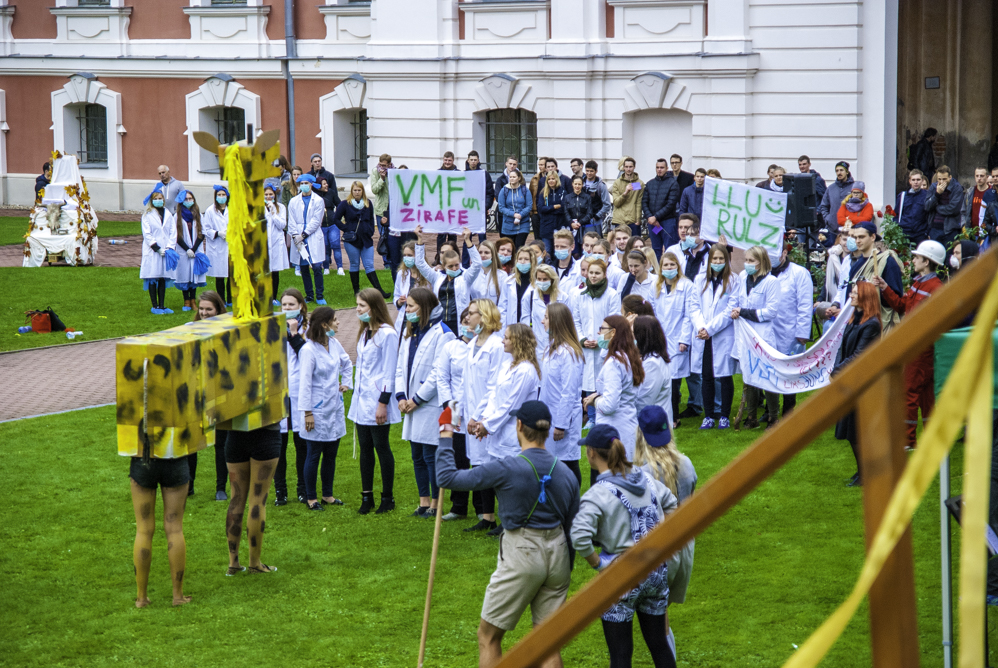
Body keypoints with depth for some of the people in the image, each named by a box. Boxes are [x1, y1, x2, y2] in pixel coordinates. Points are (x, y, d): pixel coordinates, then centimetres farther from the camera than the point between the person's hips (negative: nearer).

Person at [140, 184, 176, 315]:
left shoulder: (168, 214, 11)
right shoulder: (147, 216, 0)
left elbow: (173, 231, 8)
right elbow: (147, 234, -6)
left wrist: (169, 247, -6)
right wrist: (157, 248, -12)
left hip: (165, 250, 4)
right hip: (152, 251, -4)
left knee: (163, 278, 6)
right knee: (153, 278, -3)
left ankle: (162, 305, 10)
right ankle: (155, 306, 2)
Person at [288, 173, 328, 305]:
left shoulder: (318, 200, 2)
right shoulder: (294, 201, 11)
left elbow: (316, 221, -5)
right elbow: (291, 222, 8)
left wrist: (303, 235, -10)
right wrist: (295, 236, -6)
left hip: (314, 239, -3)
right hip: (298, 240, 3)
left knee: (317, 267, -10)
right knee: (303, 269, 5)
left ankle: (320, 296, -3)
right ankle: (309, 295, 14)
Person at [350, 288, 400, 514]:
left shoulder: (387, 334, -12)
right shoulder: (364, 332, 13)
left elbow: (389, 373, -14)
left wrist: (383, 403, -16)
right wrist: (356, 390, 17)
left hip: (377, 401, -8)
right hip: (361, 399, 8)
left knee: (381, 447, -1)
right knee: (365, 447, 9)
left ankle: (387, 498, 7)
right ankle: (367, 496, 14)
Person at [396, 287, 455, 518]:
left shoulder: (441, 334, -13)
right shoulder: (410, 333, 13)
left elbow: (439, 373, -18)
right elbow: (401, 367, 15)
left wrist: (417, 399, -15)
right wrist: (401, 396, 1)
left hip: (431, 406, -8)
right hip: (411, 405, 8)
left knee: (431, 455, -3)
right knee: (417, 456, 12)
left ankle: (435, 503, 7)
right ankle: (424, 500, 21)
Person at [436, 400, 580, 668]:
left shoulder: (507, 469, -16)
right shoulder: (566, 474, 1)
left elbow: (448, 477, -11)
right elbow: (572, 528, 10)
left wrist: (445, 435, 3)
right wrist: (565, 569, 23)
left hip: (521, 555, -5)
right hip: (557, 555, 5)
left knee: (488, 636, 9)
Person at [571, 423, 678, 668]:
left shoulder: (598, 494, -17)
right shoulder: (645, 479, 2)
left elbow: (580, 537, -29)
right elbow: (671, 504, 18)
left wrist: (597, 563, -13)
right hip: (656, 571, 6)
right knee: (659, 644, 18)